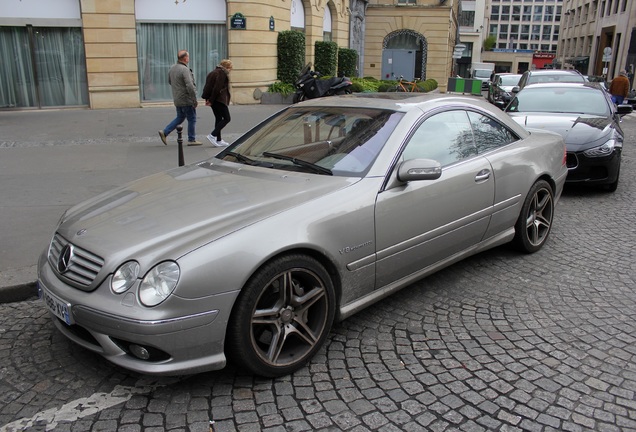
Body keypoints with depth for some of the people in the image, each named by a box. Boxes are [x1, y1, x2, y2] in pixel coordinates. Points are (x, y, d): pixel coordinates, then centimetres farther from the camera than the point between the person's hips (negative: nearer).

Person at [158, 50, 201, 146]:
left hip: (177, 99, 8)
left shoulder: (172, 69, 8)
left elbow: (170, 82, 21)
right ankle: (191, 140, 11)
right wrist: (195, 100, -18)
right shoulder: (185, 69, -19)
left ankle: (164, 132, 13)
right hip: (186, 99, -8)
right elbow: (190, 86, -25)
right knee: (192, 119, 4)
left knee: (179, 118, 19)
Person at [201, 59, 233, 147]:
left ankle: (218, 140, 15)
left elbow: (208, 86, 14)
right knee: (227, 118, -3)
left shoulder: (214, 72, 18)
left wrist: (208, 99, 9)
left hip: (213, 100, 9)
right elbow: (217, 88, -18)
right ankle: (213, 135, -9)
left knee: (218, 118, 14)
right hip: (219, 99, -9)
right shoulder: (222, 73, -10)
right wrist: (211, 100, -16)